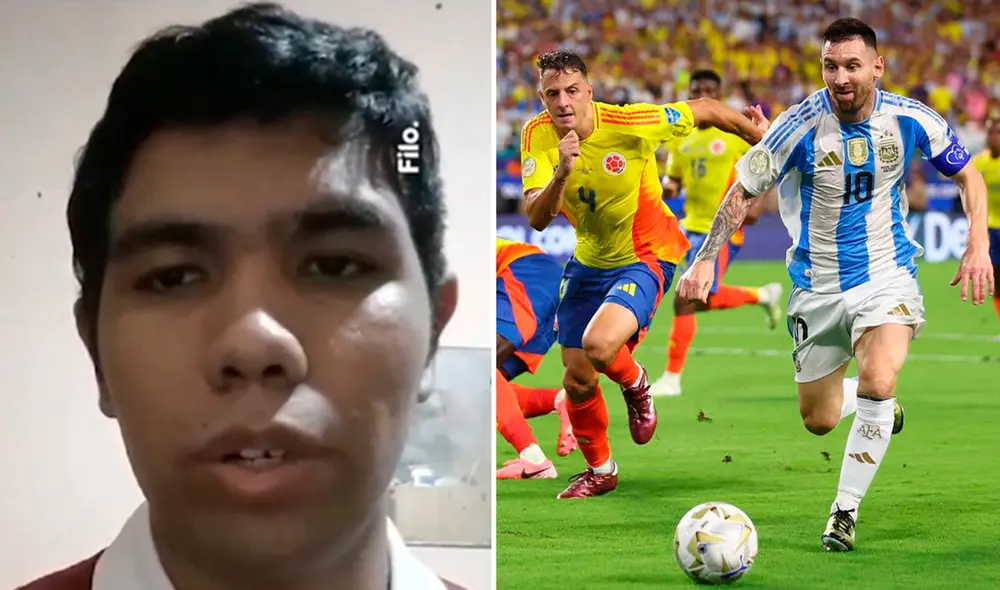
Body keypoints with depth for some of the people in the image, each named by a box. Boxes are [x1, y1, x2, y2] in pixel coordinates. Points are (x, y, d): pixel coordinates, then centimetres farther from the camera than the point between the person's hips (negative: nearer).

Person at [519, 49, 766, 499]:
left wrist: (766, 144, 2)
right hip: (589, 261, 5)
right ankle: (599, 471, 36)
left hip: (645, 257, -5)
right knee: (577, 380, 9)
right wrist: (562, 172, -42)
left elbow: (706, 110, -11)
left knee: (599, 345, -30)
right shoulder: (538, 135, -15)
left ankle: (635, 385, 7)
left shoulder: (630, 124, -26)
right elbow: (537, 218, -24)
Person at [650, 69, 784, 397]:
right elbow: (673, 180, 14)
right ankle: (763, 295, 42)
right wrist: (667, 188, -9)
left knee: (686, 302, -11)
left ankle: (672, 377, -2)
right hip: (692, 225, 7)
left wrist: (756, 202, -15)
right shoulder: (682, 138, 9)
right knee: (705, 300, 17)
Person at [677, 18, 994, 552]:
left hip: (887, 277, -1)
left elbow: (967, 175, 8)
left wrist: (978, 246, -3)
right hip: (818, 284, 1)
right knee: (818, 420, 9)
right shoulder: (801, 126, -15)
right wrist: (706, 258, -11)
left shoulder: (910, 121, -9)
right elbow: (744, 190, -4)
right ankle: (882, 408, 46)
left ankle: (845, 511, -13)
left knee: (877, 381, -27)